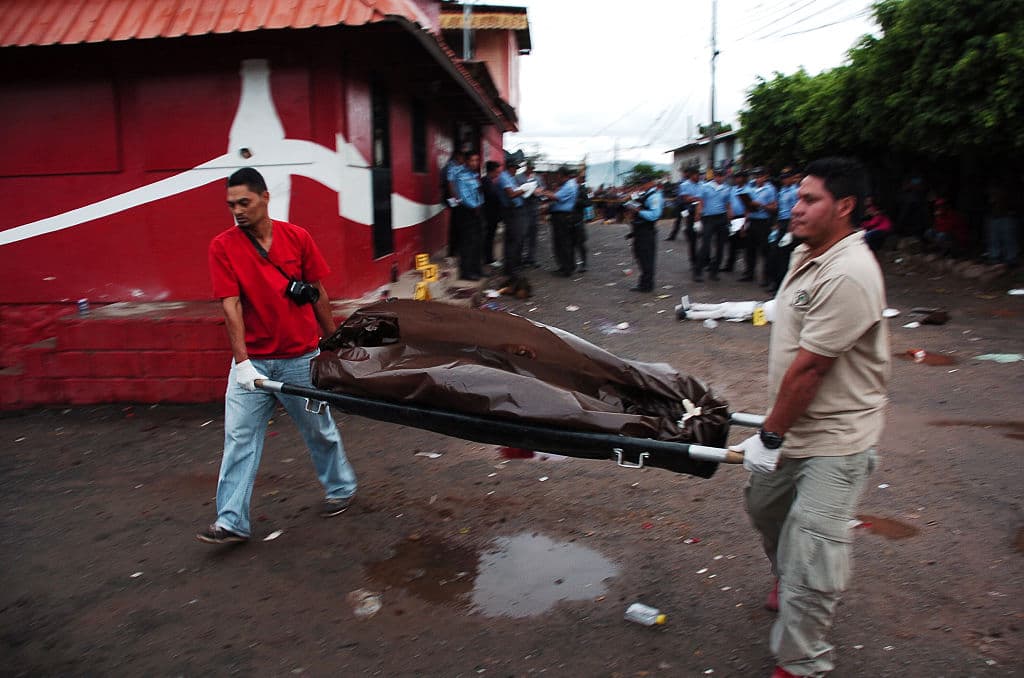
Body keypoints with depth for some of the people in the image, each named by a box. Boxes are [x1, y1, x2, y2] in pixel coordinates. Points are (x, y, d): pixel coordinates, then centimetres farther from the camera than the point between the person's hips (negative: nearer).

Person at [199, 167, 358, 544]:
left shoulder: (297, 237, -4)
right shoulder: (223, 247, -6)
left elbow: (318, 293, 4)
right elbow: (231, 305, -13)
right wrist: (243, 361, -20)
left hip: (299, 358, 0)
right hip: (251, 360, 1)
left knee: (319, 430, 14)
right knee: (239, 438, 1)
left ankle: (342, 487, 36)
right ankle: (232, 521, 11)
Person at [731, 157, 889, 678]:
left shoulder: (848, 276, -26)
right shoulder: (806, 254, 6)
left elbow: (808, 367, -24)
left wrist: (770, 436, -17)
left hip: (833, 439, -10)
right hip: (795, 426, 10)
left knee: (811, 557, -4)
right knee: (764, 508, 27)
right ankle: (788, 583, 55)